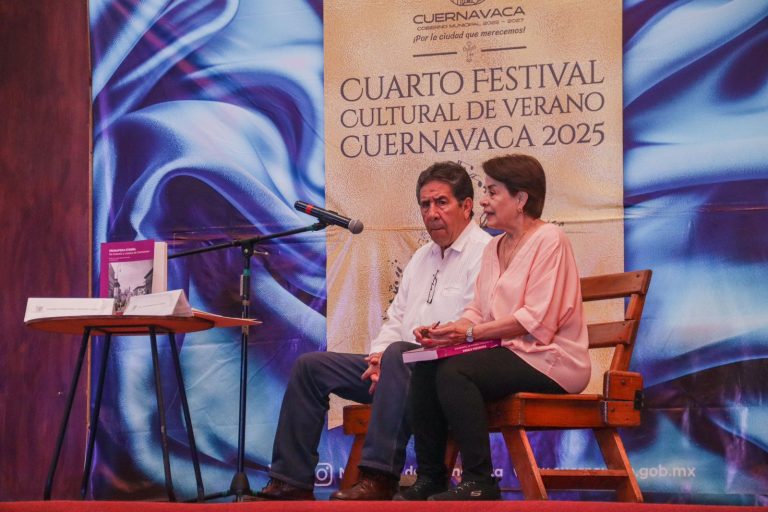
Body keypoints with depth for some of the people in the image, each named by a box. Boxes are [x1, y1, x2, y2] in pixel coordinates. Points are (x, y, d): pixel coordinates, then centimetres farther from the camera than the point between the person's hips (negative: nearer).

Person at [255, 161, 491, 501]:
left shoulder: (484, 253, -6)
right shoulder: (422, 257, 23)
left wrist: (389, 356, -19)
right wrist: (378, 357, 0)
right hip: (402, 367, 9)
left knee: (399, 354, -39)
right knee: (311, 366, 1)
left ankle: (380, 479, -41)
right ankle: (292, 482, -3)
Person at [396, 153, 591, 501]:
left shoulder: (548, 240, -9)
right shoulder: (494, 248, 18)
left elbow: (537, 319, -18)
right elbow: (478, 313, 15)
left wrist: (470, 332, -20)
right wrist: (446, 332, -6)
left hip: (548, 359, -8)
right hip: (508, 354, 8)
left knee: (454, 371, -28)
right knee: (424, 368, -12)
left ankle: (479, 481, -22)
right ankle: (429, 478, -7)